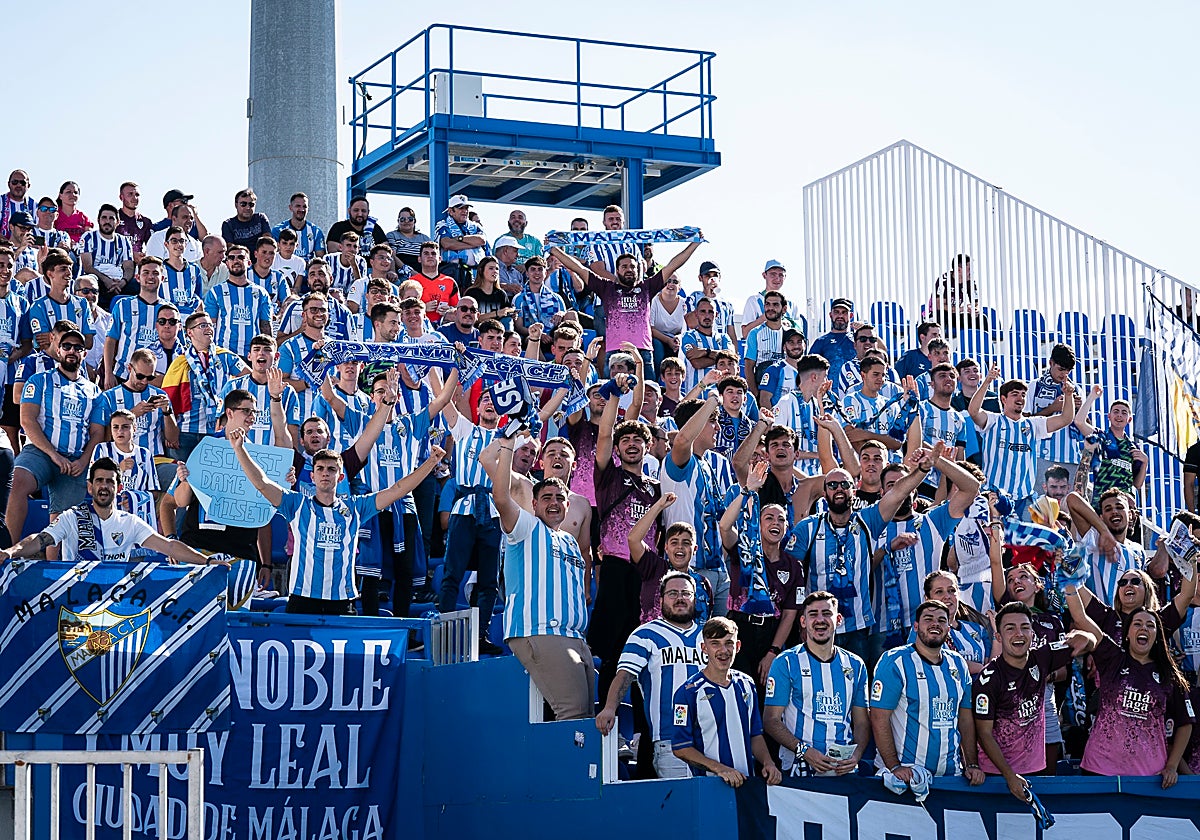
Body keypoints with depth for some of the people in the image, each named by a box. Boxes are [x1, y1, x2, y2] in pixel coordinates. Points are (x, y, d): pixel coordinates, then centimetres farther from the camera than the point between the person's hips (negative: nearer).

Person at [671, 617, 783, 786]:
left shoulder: (746, 685, 14)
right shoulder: (689, 692, -4)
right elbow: (680, 748, -6)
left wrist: (768, 763, 2)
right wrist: (719, 768, -16)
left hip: (747, 781, 4)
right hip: (709, 784, -4)